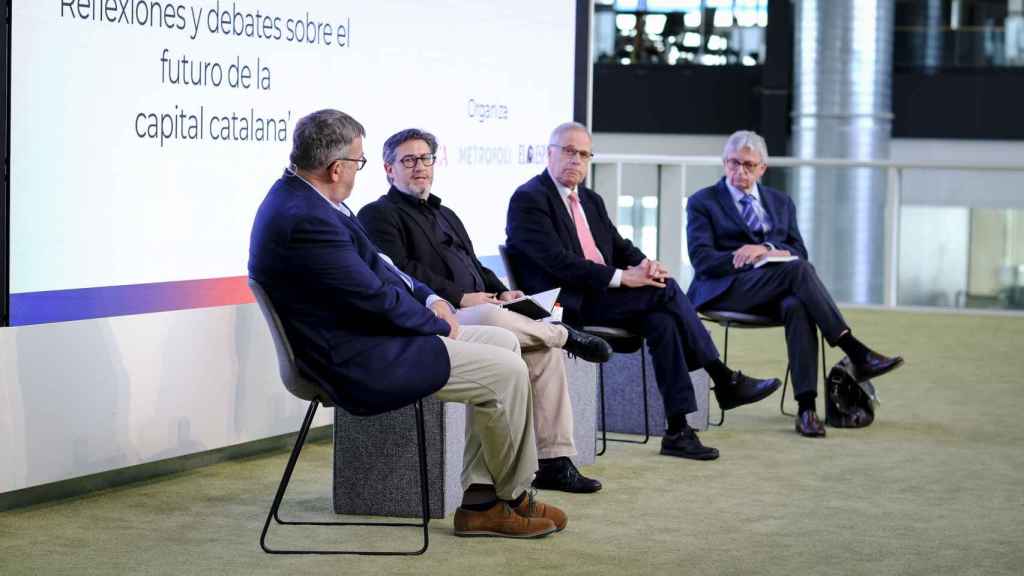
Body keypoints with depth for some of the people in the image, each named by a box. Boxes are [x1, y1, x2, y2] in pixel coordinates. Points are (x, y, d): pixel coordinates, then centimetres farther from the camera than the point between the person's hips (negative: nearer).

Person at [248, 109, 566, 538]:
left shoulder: (300, 196, 8)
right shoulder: (307, 220, -25)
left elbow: (371, 263, 17)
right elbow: (374, 296, -22)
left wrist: (428, 297, 4)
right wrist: (438, 324, -6)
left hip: (362, 335, 11)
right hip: (355, 363, -11)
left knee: (503, 342, 10)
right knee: (507, 372, -9)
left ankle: (480, 502, 9)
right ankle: (513, 497, 15)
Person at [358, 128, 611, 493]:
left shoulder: (446, 215, 32)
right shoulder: (378, 214, 4)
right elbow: (400, 272, -11)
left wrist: (500, 292, 7)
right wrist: (460, 297, -16)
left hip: (476, 312, 9)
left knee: (545, 349, -13)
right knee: (494, 320, -38)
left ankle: (555, 462, -13)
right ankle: (565, 335, -8)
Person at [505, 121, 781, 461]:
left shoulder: (590, 200, 21)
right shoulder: (528, 199, -7)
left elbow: (621, 247, 19)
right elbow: (558, 261, -18)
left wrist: (644, 265, -7)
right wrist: (622, 277, -21)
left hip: (603, 296, 8)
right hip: (567, 305, -8)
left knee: (661, 320, -23)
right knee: (665, 289, -21)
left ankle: (677, 430, -23)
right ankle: (724, 380, -12)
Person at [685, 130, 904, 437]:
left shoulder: (780, 202, 22)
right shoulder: (703, 202, 9)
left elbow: (798, 252, 11)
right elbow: (702, 259, -5)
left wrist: (765, 249, -11)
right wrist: (760, 259, -13)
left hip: (775, 291, 4)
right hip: (726, 289, -4)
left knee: (797, 307, -36)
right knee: (796, 270, -32)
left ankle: (806, 407, -42)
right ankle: (855, 353, -33)